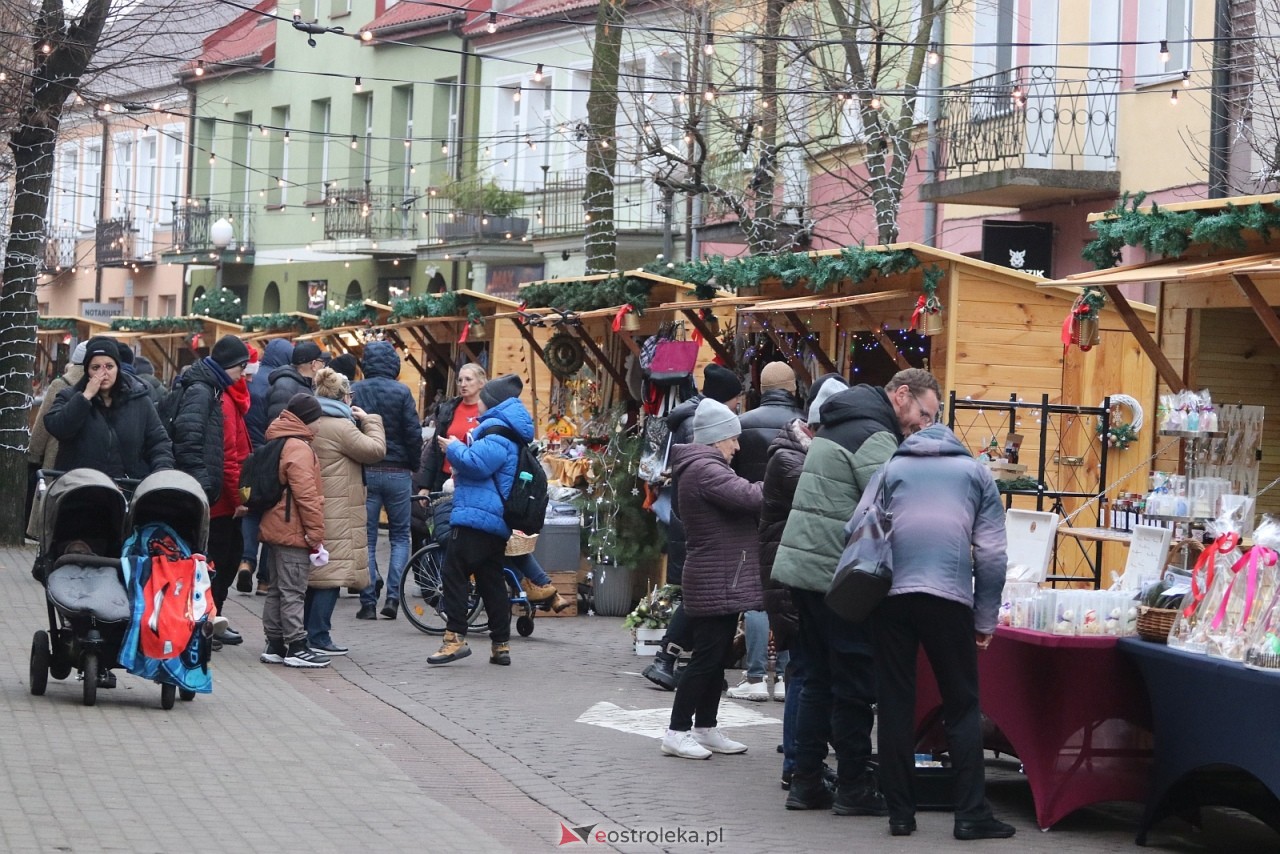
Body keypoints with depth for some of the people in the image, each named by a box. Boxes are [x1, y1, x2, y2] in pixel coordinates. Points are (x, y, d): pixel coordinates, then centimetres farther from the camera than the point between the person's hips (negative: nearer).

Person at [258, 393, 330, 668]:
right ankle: (296, 648, -3)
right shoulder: (298, 448, -15)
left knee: (277, 590, 13)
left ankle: (275, 646, 18)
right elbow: (306, 494, -19)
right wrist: (316, 533, -15)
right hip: (294, 530, -10)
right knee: (293, 592, -6)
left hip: (276, 529, 10)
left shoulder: (278, 442, 15)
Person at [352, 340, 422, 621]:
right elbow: (414, 434, -8)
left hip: (364, 471, 1)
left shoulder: (353, 392, -2)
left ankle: (368, 602, 3)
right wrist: (414, 466, 7)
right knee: (400, 536, 11)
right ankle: (393, 596, -1)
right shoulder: (401, 392, -7)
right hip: (397, 472, -1)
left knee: (366, 538, 7)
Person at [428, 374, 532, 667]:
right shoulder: (510, 431, 20)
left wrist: (453, 449, -7)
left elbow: (477, 463, -24)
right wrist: (459, 468, 19)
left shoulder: (496, 431, -12)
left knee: (455, 573, -7)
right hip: (498, 522, 10)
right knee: (491, 580, 12)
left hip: (475, 516, -10)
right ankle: (500, 645, 13)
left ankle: (455, 637, -13)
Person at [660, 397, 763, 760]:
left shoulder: (705, 468, 19)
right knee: (706, 658, -7)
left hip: (722, 583, 11)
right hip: (715, 584, -11)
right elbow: (749, 497, -27)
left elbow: (740, 505, 16)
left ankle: (705, 729, 20)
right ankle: (677, 732, -4)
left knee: (716, 657, 14)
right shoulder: (705, 470, -17)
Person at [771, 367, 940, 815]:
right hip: (836, 576, -10)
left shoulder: (838, 426, 19)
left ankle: (806, 784, 15)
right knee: (855, 684, -2)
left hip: (801, 565, 10)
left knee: (819, 679, 13)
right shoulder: (874, 438, -13)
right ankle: (854, 788, 4)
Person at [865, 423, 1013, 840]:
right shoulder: (976, 473, 17)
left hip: (889, 596, 1)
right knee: (962, 705, 6)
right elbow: (991, 554, 8)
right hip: (949, 598, -1)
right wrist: (985, 620, 12)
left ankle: (900, 812, 9)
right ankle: (971, 813, 0)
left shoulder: (891, 468, 19)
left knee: (895, 704, 8)